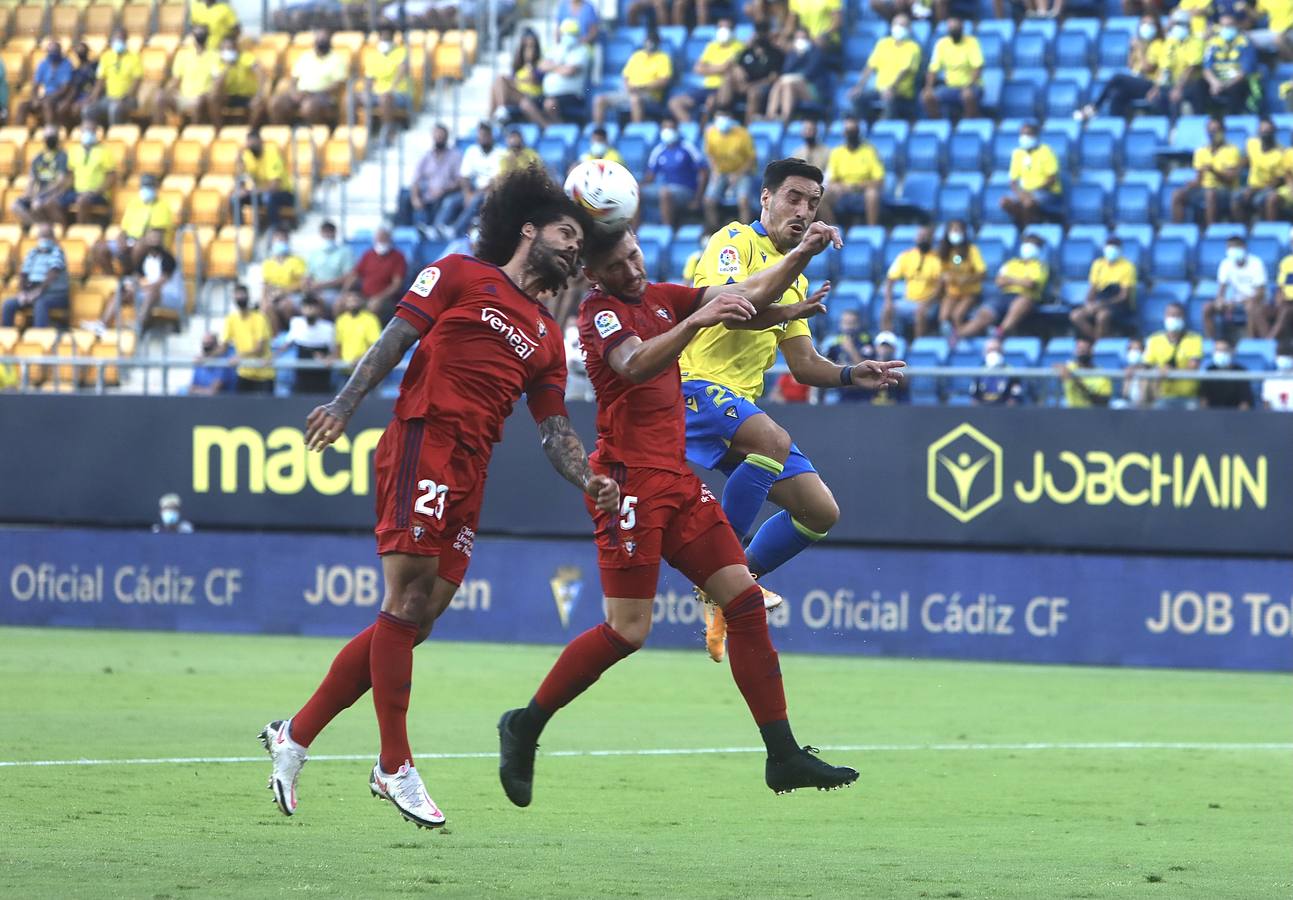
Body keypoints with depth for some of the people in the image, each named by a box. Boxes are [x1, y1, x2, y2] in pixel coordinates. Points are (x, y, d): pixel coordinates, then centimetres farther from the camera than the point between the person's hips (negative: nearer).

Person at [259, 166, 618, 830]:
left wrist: (588, 480, 0)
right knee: (409, 595, -13)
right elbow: (395, 339, 1)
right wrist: (344, 405, -12)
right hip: (423, 441, -7)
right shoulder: (461, 276, 8)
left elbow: (554, 430, 19)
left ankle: (294, 737, 9)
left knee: (418, 615, 2)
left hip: (471, 475, 7)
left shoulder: (547, 337, 24)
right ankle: (396, 768, -13)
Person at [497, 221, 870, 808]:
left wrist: (804, 253, 4)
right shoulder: (599, 312, -9)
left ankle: (784, 758, 1)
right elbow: (635, 364, -30)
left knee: (745, 600, 0)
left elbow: (751, 297, 17)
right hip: (630, 481, -8)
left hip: (676, 479, 8)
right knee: (627, 631, -12)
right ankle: (525, 728, 5)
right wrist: (697, 320, -41)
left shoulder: (660, 297, 14)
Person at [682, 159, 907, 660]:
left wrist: (850, 374, 3)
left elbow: (804, 365, 21)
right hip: (697, 387, -9)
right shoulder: (736, 241, -4)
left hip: (742, 404, 9)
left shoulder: (794, 280, 21)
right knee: (775, 441, -37)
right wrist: (797, 257, -31)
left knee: (821, 512, 2)